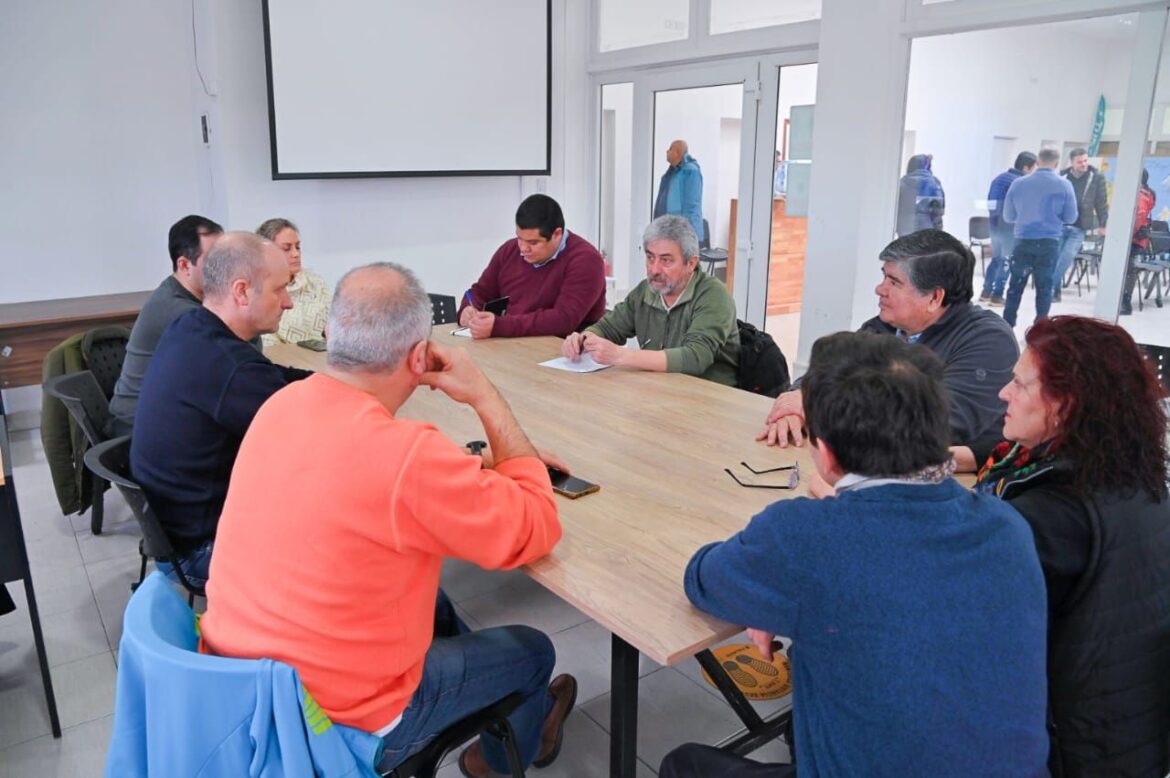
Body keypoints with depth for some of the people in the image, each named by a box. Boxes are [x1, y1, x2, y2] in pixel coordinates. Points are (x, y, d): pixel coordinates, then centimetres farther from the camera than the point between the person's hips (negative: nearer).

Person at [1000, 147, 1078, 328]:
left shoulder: (1018, 183, -2)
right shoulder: (1064, 186, -4)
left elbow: (1008, 216, 5)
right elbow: (1070, 218, 0)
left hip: (1023, 241, 1)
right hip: (1049, 242, -1)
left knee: (1016, 285, 8)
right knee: (1044, 286, 8)